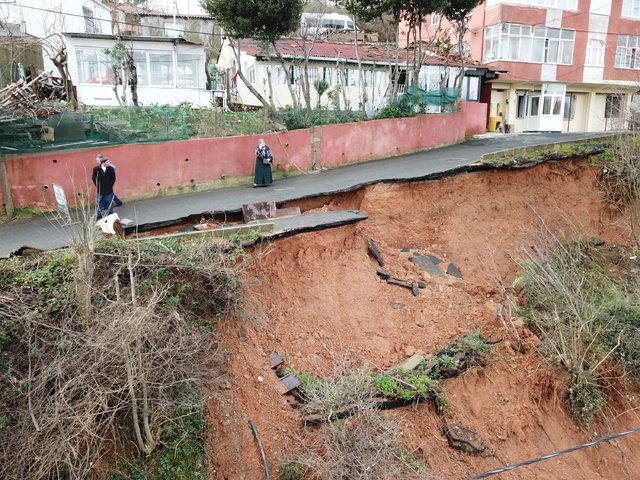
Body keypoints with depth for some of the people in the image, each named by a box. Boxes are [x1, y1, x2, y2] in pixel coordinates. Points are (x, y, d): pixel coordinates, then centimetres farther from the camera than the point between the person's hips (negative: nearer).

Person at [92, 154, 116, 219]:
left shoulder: (111, 169, -11)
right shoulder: (96, 169, -10)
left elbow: (113, 178, 2)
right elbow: (93, 178, 5)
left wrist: (110, 185, -2)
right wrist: (97, 185, 0)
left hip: (109, 190, 0)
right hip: (100, 190, 0)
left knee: (109, 204, 8)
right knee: (99, 204, 8)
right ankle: (99, 217, 19)